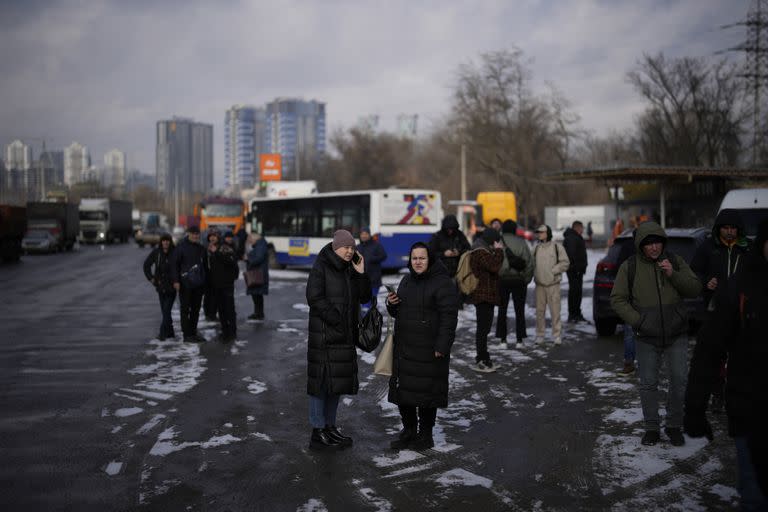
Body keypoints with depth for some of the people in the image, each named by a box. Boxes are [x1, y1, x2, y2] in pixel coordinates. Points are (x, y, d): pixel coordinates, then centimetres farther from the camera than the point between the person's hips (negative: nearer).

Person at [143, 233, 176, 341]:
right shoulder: (156, 252, 1)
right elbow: (146, 265, 13)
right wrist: (151, 278, 6)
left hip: (171, 286, -4)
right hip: (161, 286, 4)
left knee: (167, 309, -10)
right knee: (164, 310, 9)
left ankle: (163, 333, -10)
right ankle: (170, 332, 19)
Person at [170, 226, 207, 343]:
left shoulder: (201, 248, 10)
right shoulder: (181, 247, -7)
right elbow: (174, 264, -8)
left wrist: (204, 279, 13)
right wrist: (176, 280, -14)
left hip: (198, 284, 6)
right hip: (185, 284, -6)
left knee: (196, 309, 12)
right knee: (185, 309, 0)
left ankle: (193, 332, 22)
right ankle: (187, 334, 5)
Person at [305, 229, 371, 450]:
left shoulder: (349, 270, 12)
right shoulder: (321, 267, -8)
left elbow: (364, 297, 8)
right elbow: (314, 297, -17)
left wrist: (361, 274, -6)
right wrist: (336, 321, -20)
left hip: (345, 335, 8)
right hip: (324, 334, -8)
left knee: (338, 381, 13)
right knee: (322, 381, -4)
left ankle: (330, 426, 24)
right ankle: (318, 433, 3)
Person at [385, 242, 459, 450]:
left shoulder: (443, 283, -11)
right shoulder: (407, 281, 14)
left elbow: (449, 317, -16)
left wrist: (441, 347, -21)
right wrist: (392, 305, 1)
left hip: (429, 351, -7)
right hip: (404, 347, 7)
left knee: (426, 393, 1)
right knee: (403, 391, 11)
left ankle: (425, 435, 16)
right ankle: (409, 431, 26)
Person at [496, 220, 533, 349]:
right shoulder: (521, 242, -3)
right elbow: (529, 262, -5)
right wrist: (526, 279, 3)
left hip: (502, 280, 0)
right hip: (519, 280, 0)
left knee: (502, 310, 9)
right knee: (519, 310, 8)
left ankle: (503, 340, 8)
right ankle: (519, 340, 7)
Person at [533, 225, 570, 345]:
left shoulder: (557, 247, -2)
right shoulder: (536, 247, 11)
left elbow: (565, 262, -2)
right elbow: (532, 263, 17)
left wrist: (553, 270, -11)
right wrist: (534, 273, 1)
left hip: (553, 283, -4)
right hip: (539, 284, 4)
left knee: (555, 310, -3)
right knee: (540, 310, 7)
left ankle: (557, 335, 5)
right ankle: (540, 335, 15)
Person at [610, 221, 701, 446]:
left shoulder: (675, 261, 2)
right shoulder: (629, 267, -3)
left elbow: (695, 289, 0)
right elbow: (617, 299, 0)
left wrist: (673, 275, -16)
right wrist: (637, 320, -11)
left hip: (677, 335, 1)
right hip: (647, 337, -1)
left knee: (679, 381, 2)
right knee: (648, 384, 5)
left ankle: (674, 426, 19)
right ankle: (651, 428, 19)